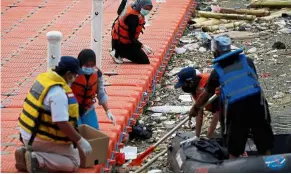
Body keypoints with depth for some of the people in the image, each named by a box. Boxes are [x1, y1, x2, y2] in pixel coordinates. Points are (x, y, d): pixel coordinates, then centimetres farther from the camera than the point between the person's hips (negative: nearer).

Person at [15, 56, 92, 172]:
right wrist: (80, 141, -15)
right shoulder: (58, 93, -24)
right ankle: (37, 160, -15)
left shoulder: (45, 77, 3)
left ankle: (26, 152, 8)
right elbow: (62, 123, -26)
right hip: (41, 138, -9)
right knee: (74, 162, -1)